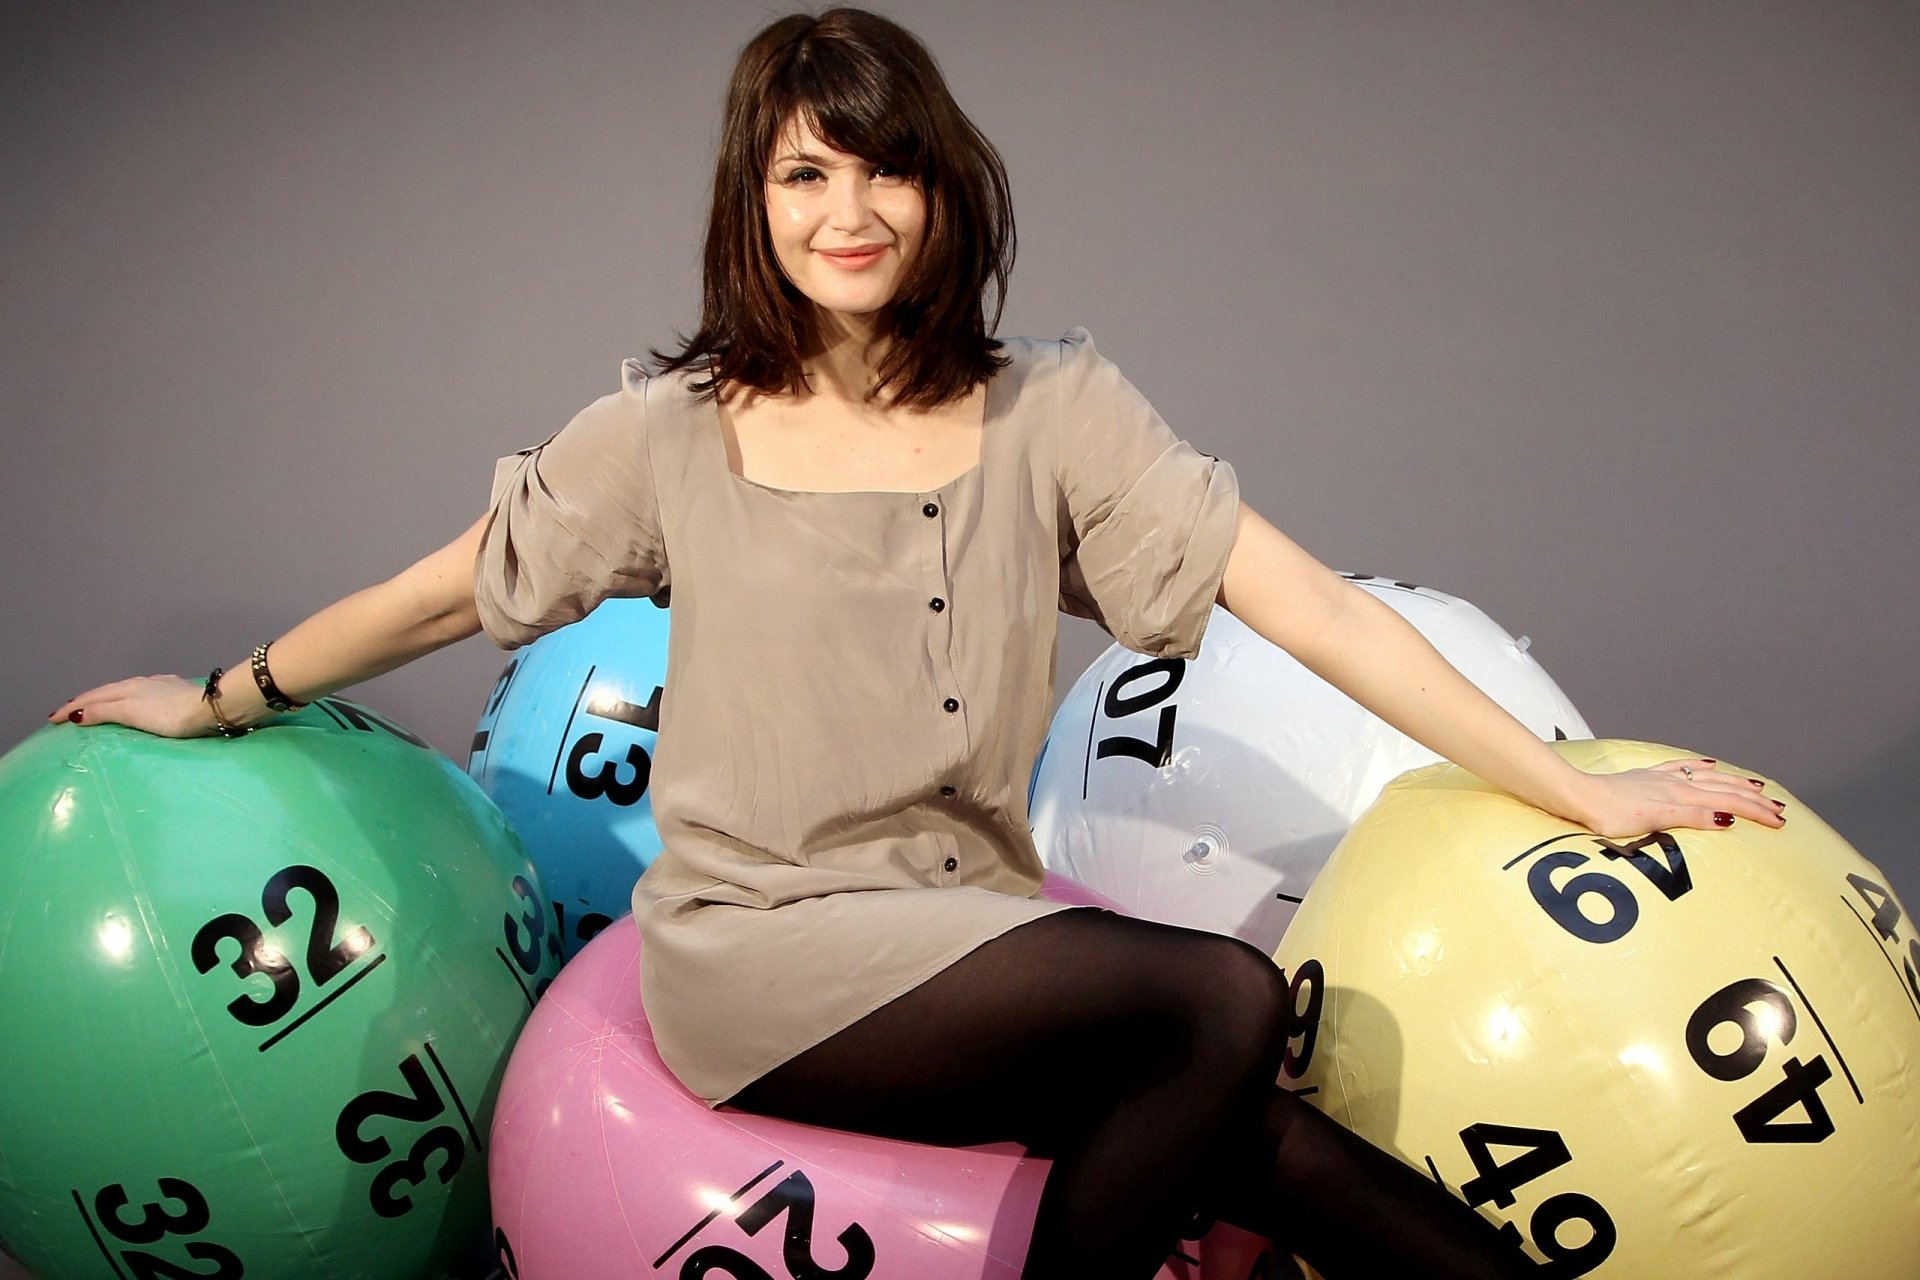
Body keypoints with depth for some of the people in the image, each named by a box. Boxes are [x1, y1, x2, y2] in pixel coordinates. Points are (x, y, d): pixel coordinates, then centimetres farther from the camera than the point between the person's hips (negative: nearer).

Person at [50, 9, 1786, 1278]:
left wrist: (1583, 791, -10)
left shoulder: (1054, 412, -1)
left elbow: (1307, 602, -7)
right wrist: (224, 702, 20)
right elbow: (446, 594, 10)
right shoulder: (670, 436, -2)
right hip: (755, 955, -2)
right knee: (1223, 997, -23)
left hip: (973, 945, 2)